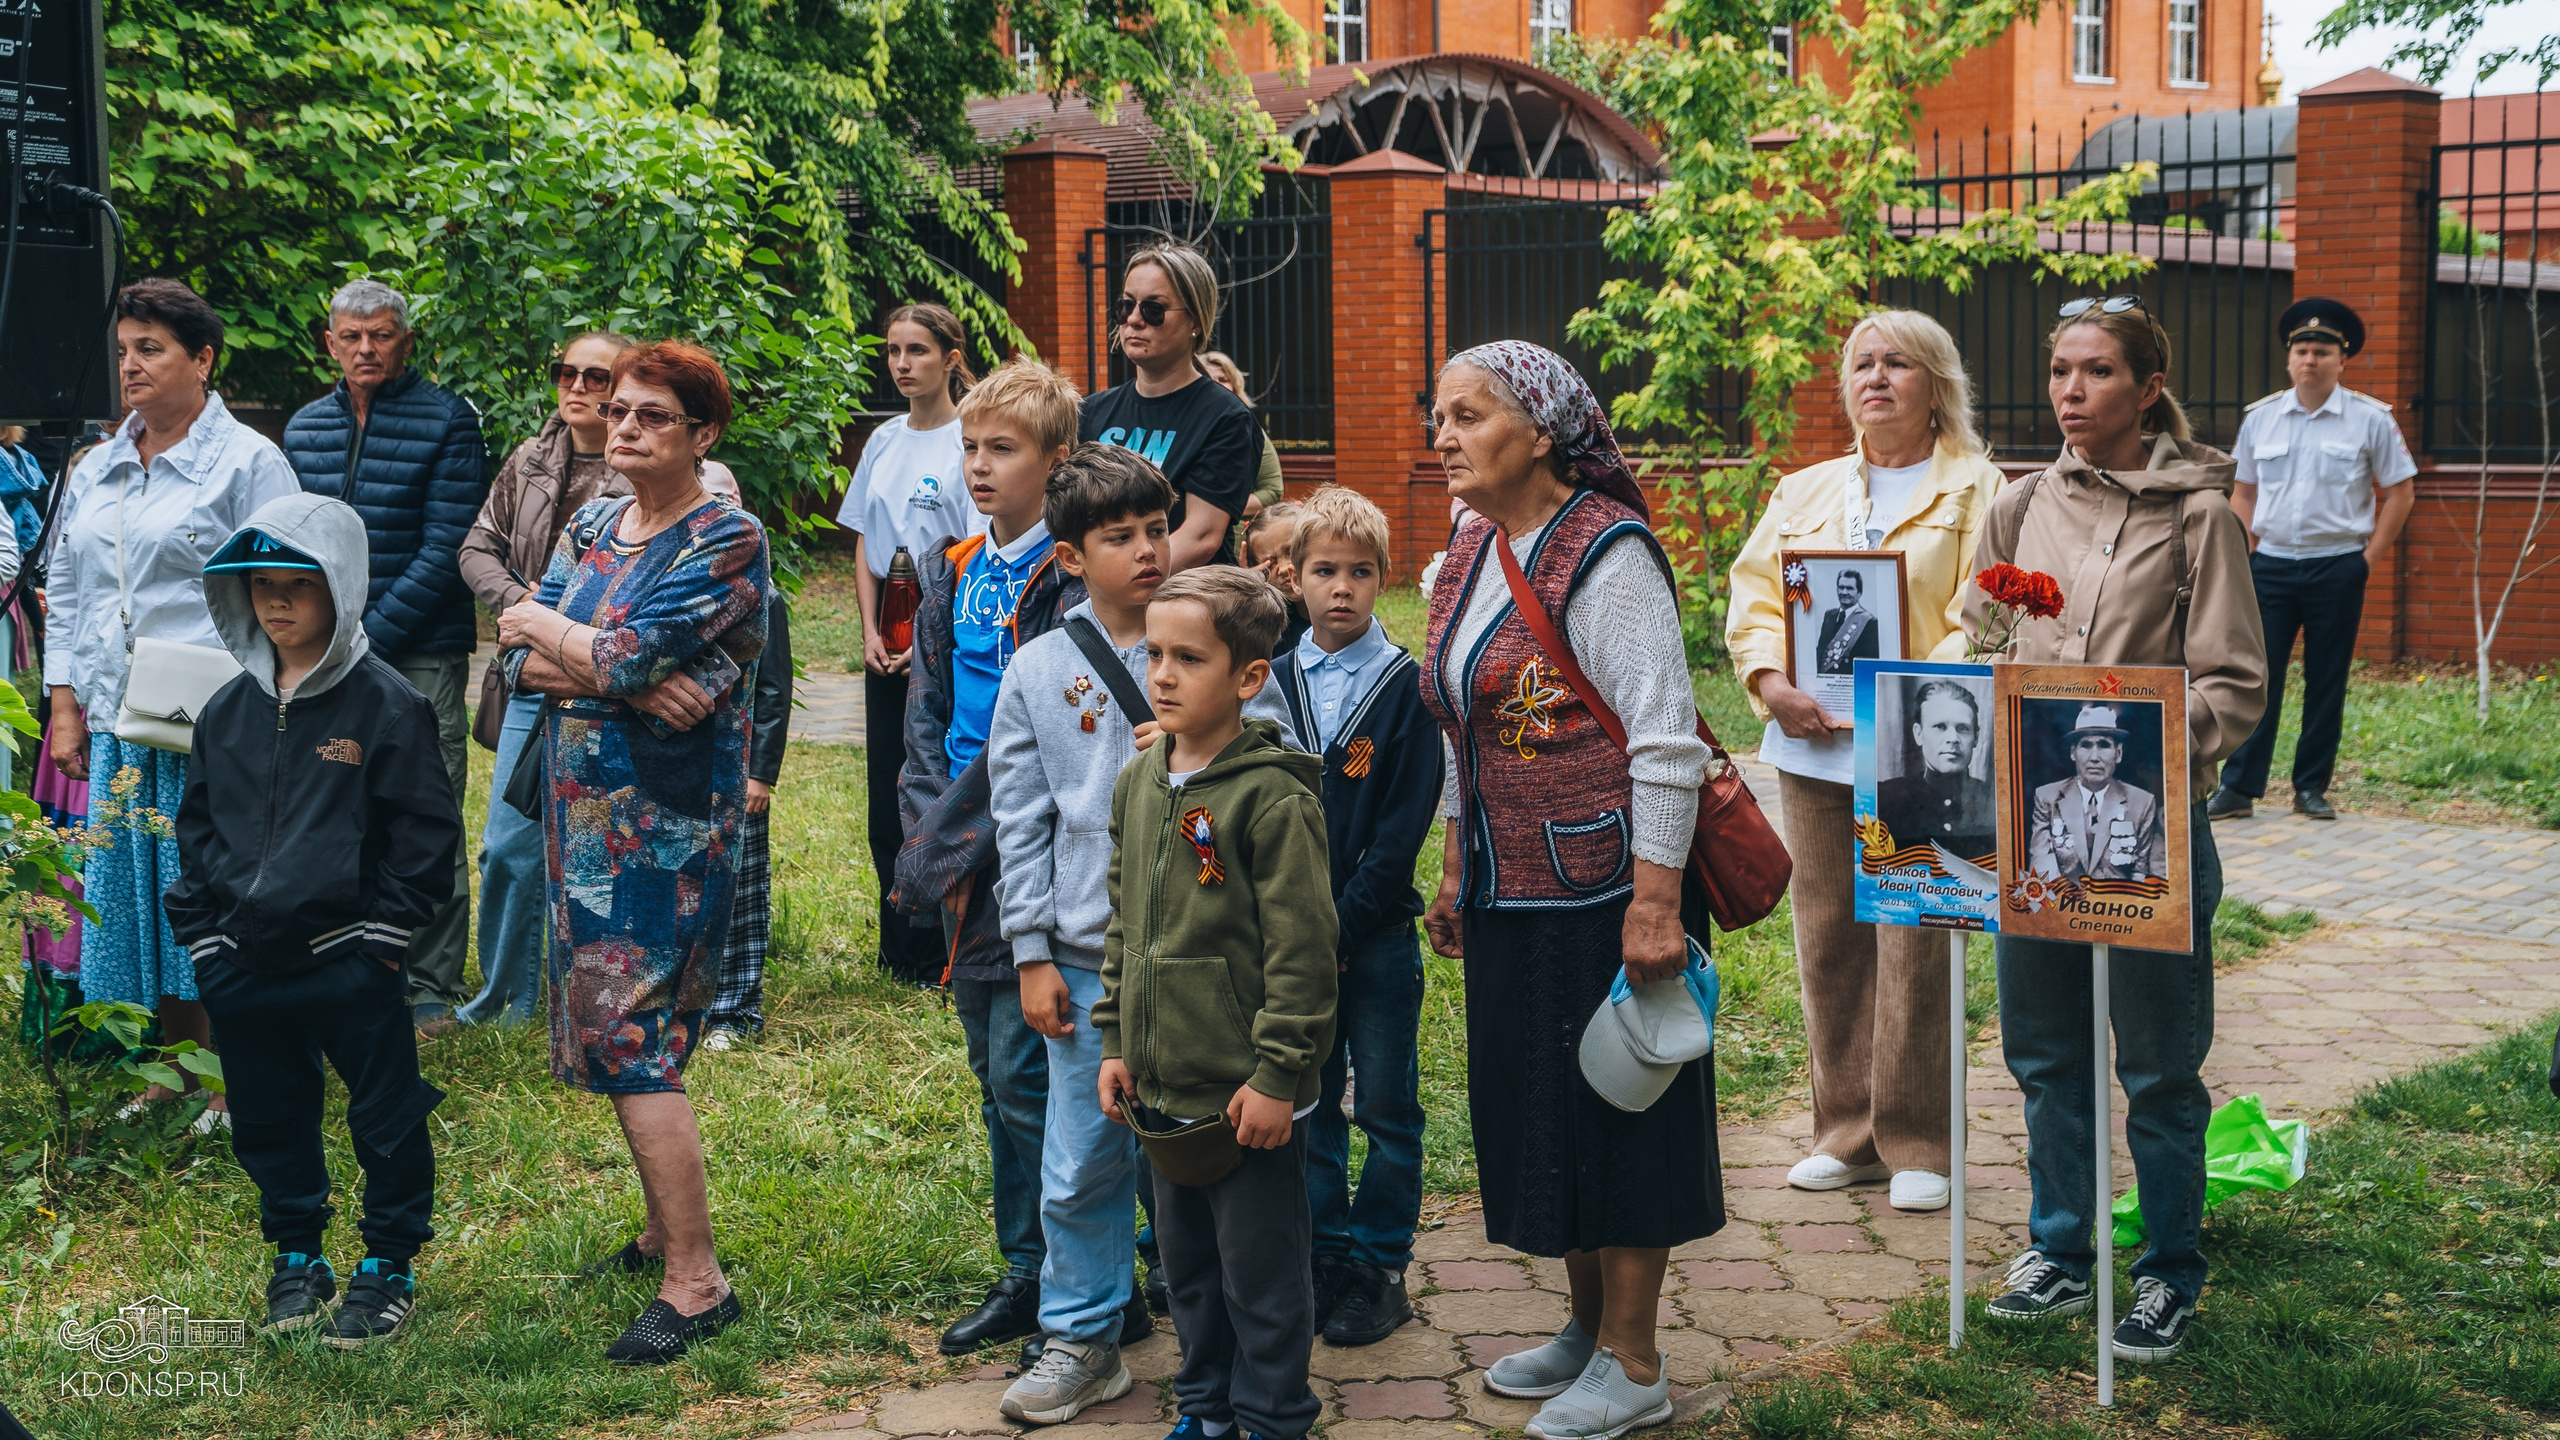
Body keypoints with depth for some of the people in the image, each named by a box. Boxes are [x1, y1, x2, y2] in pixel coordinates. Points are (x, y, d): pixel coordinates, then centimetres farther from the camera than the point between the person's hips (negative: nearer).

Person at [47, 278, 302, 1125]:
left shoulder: (248, 462, -3)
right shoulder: (95, 473, 16)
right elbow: (66, 593, 20)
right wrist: (64, 704, 11)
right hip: (116, 722, 6)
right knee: (132, 887, 9)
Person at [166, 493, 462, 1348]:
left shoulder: (385, 705, -9)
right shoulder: (228, 710, 7)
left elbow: (426, 831, -8)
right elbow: (197, 823, 15)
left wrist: (385, 935, -10)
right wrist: (200, 932, 8)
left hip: (348, 964, -5)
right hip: (241, 965, 5)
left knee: (387, 1119, 5)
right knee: (269, 1120, 16)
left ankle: (388, 1267, 21)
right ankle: (295, 1257, 33)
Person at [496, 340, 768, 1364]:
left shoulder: (726, 541, -11)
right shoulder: (591, 527, 12)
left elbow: (626, 658, -21)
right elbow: (518, 662, 1)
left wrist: (546, 627, -1)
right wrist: (636, 685, -15)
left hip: (666, 822, -8)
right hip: (585, 811, 8)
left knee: (632, 1042, -9)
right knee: (611, 1034, 13)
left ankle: (696, 1281, -2)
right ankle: (666, 1230, 27)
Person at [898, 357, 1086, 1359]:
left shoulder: (1069, 580, -12)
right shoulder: (952, 571, 11)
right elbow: (927, 710, 13)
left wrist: (960, 835, -16)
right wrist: (926, 826, 1)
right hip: (965, 860, 8)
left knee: (1027, 1076, -5)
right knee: (995, 1074, 14)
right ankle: (1024, 1274, 26)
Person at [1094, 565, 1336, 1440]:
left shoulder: (1274, 798, -16)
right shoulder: (1137, 784, 7)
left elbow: (1301, 949, -16)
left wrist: (1277, 1074, -16)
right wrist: (1116, 1042, 12)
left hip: (1249, 1093, -7)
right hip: (1163, 1086, 7)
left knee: (1260, 1273, 7)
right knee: (1186, 1261, 19)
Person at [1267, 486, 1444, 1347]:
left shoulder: (1406, 687, -4)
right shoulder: (1271, 684, 5)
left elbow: (1406, 823, -9)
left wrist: (1345, 920, -14)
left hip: (1377, 930, -3)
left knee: (1386, 1106, 4)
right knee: (1309, 1104, 11)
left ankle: (1381, 1267, 14)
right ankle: (1325, 1254, 22)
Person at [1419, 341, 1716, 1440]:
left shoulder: (1604, 553, -15)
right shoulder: (1469, 556, 11)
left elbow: (1666, 741, -19)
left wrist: (1654, 903, -23)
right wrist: (1454, 873, 20)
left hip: (1601, 893, -8)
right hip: (1510, 898, 8)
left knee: (1615, 1106, 2)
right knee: (1536, 1109, 16)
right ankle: (1586, 1325, 32)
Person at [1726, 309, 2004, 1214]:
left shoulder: (1977, 492, 2)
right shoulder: (1804, 492, 18)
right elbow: (1753, 595, 12)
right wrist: (1772, 682, -7)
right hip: (1811, 748, 5)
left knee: (1912, 945, -4)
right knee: (1827, 939, 8)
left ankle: (1914, 1146, 8)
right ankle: (1848, 1136, 19)